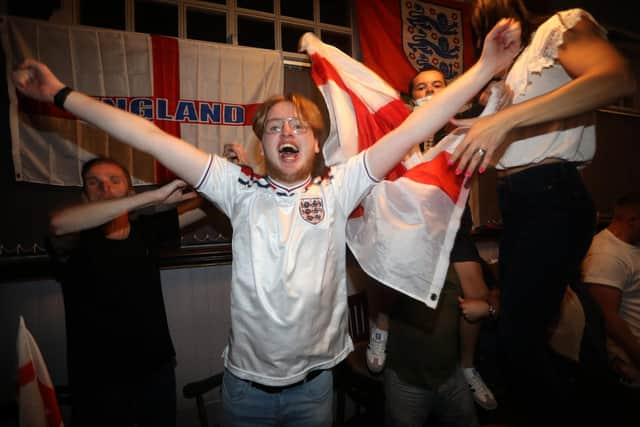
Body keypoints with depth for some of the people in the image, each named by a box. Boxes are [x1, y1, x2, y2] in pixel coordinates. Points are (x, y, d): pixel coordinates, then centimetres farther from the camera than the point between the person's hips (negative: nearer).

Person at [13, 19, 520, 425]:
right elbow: (154, 139, -7)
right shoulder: (241, 189, -5)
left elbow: (409, 132, -12)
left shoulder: (336, 190, -6)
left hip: (313, 382, 0)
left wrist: (485, 68, -15)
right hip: (245, 382, 1)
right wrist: (61, 94, -6)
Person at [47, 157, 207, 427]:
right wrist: (154, 196, -37)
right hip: (98, 383, -3)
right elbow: (59, 222, -33)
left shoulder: (147, 229, 1)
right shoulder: (77, 242, -8)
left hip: (157, 370, 3)